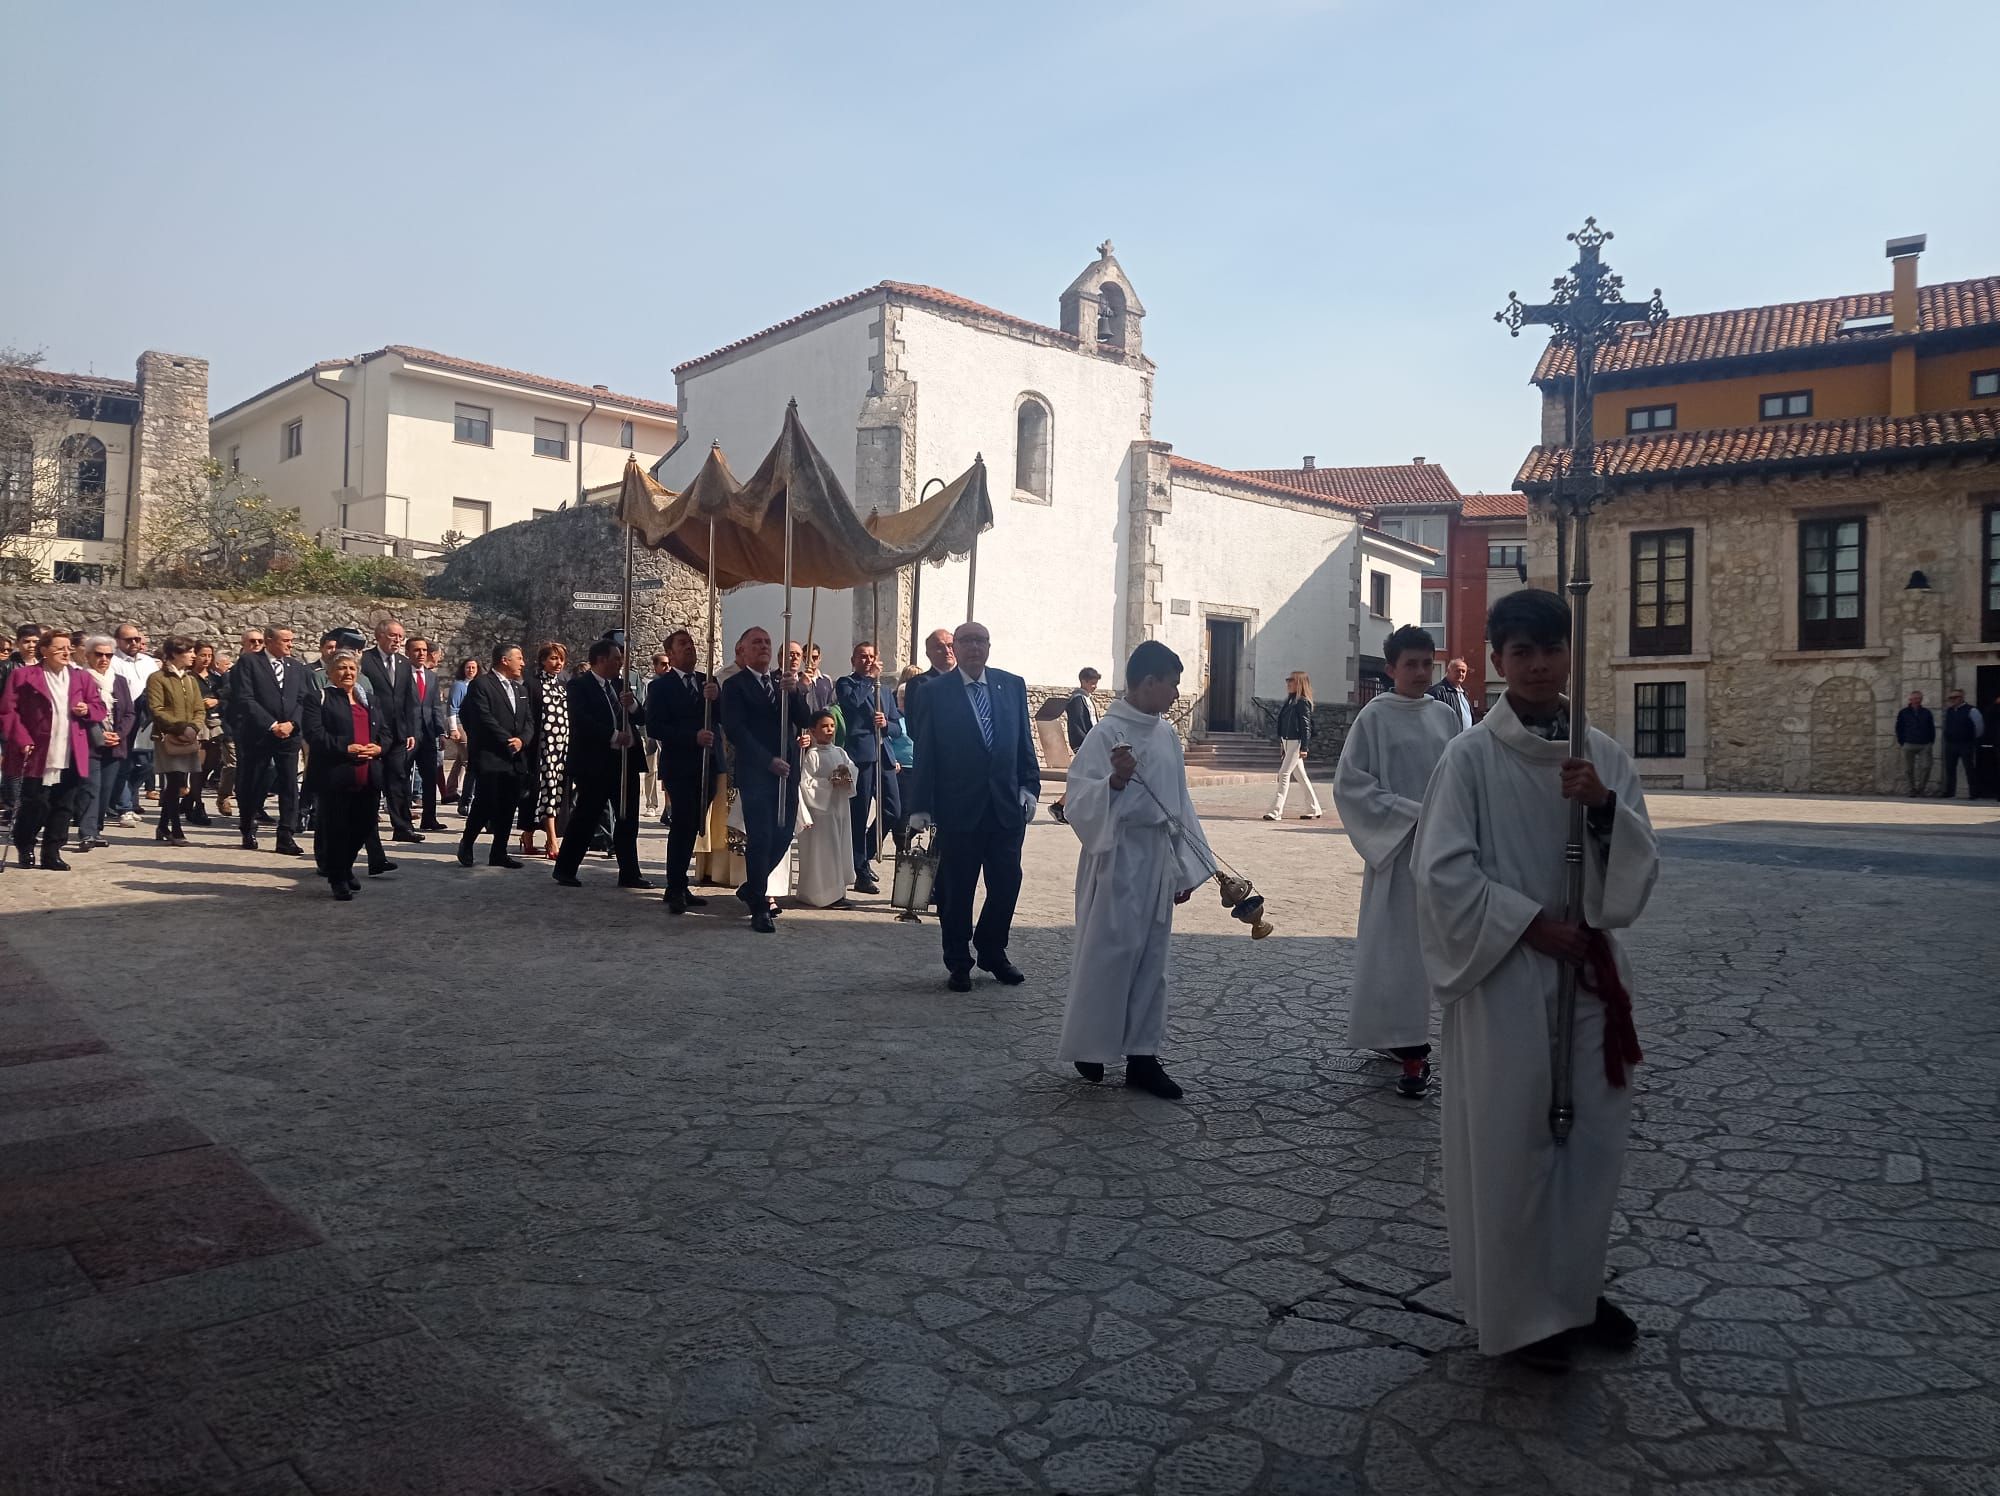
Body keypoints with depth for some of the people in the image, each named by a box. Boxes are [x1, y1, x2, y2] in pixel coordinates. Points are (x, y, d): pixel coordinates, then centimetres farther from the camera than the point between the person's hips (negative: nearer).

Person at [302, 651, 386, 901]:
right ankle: (338, 879, 13)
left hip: (369, 778, 5)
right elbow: (314, 733, -11)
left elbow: (384, 732, 20)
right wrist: (346, 748, -20)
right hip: (335, 778, -5)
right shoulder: (318, 699, 2)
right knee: (336, 829, 0)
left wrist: (378, 747, -2)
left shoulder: (368, 700, 21)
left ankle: (344, 867, 32)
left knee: (364, 826, 9)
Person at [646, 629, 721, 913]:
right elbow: (654, 728, -12)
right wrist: (693, 736, -22)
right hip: (679, 766, -5)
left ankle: (678, 887, 19)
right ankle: (676, 890, -3)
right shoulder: (661, 686, -2)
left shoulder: (707, 682, 13)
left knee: (691, 827, 11)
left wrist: (716, 697, -17)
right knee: (682, 826, -9)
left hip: (706, 764, 5)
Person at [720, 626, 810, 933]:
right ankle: (759, 907, 3)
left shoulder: (784, 682, 15)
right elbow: (735, 731, -10)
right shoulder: (735, 685, -2)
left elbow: (802, 721, 4)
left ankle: (752, 888, 28)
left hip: (786, 771, 6)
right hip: (755, 773, -5)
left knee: (783, 836, 7)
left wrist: (794, 692, -15)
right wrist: (769, 761, -16)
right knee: (760, 838, -7)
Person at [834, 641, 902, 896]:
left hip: (884, 755, 6)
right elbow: (852, 701, -19)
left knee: (893, 812, 3)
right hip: (860, 755, -6)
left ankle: (865, 855, 25)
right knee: (859, 815, -1)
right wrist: (871, 678, -9)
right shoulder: (845, 683, 4)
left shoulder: (885, 690, 22)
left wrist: (886, 724, -3)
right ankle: (862, 874, 5)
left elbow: (898, 725, 19)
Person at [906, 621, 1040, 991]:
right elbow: (925, 752, -3)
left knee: (1007, 883, 7)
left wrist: (1030, 786, -1)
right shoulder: (936, 692, -2)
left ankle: (992, 951, 28)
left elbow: (1024, 741, 9)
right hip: (958, 808, -3)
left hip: (1007, 804, 3)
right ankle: (958, 963, 21)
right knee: (957, 889, 6)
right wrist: (920, 806, -6)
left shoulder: (1013, 686, 6)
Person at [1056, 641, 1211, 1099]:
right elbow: (1081, 800, -14)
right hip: (1118, 858, -7)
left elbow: (1180, 803, 14)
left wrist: (1185, 866, 12)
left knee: (1150, 958, 10)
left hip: (1158, 858, 7)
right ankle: (1088, 1047, 18)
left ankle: (1142, 1056, 18)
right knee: (1109, 953, 0)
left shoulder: (1167, 733, 9)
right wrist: (1114, 781, -33)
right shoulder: (1107, 733, -12)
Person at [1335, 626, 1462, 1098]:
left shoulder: (1444, 715, 8)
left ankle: (1397, 1034, 28)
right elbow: (1350, 783, -10)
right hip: (1396, 848, -5)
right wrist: (1413, 814, -14)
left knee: (1425, 943, 12)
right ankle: (1411, 1051, 2)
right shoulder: (1375, 717, -7)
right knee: (1399, 946, -4)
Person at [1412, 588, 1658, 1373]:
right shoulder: (1472, 755, -9)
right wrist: (1534, 923, -14)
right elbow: (1443, 871, -12)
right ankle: (1517, 1309, 23)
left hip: (1590, 969, 5)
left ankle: (1576, 1289, 35)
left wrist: (1605, 806, -14)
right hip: (1505, 974, -5)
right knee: (1510, 1141, 4)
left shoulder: (1603, 755, 4)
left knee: (1593, 1133, 14)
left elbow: (1639, 869, 3)